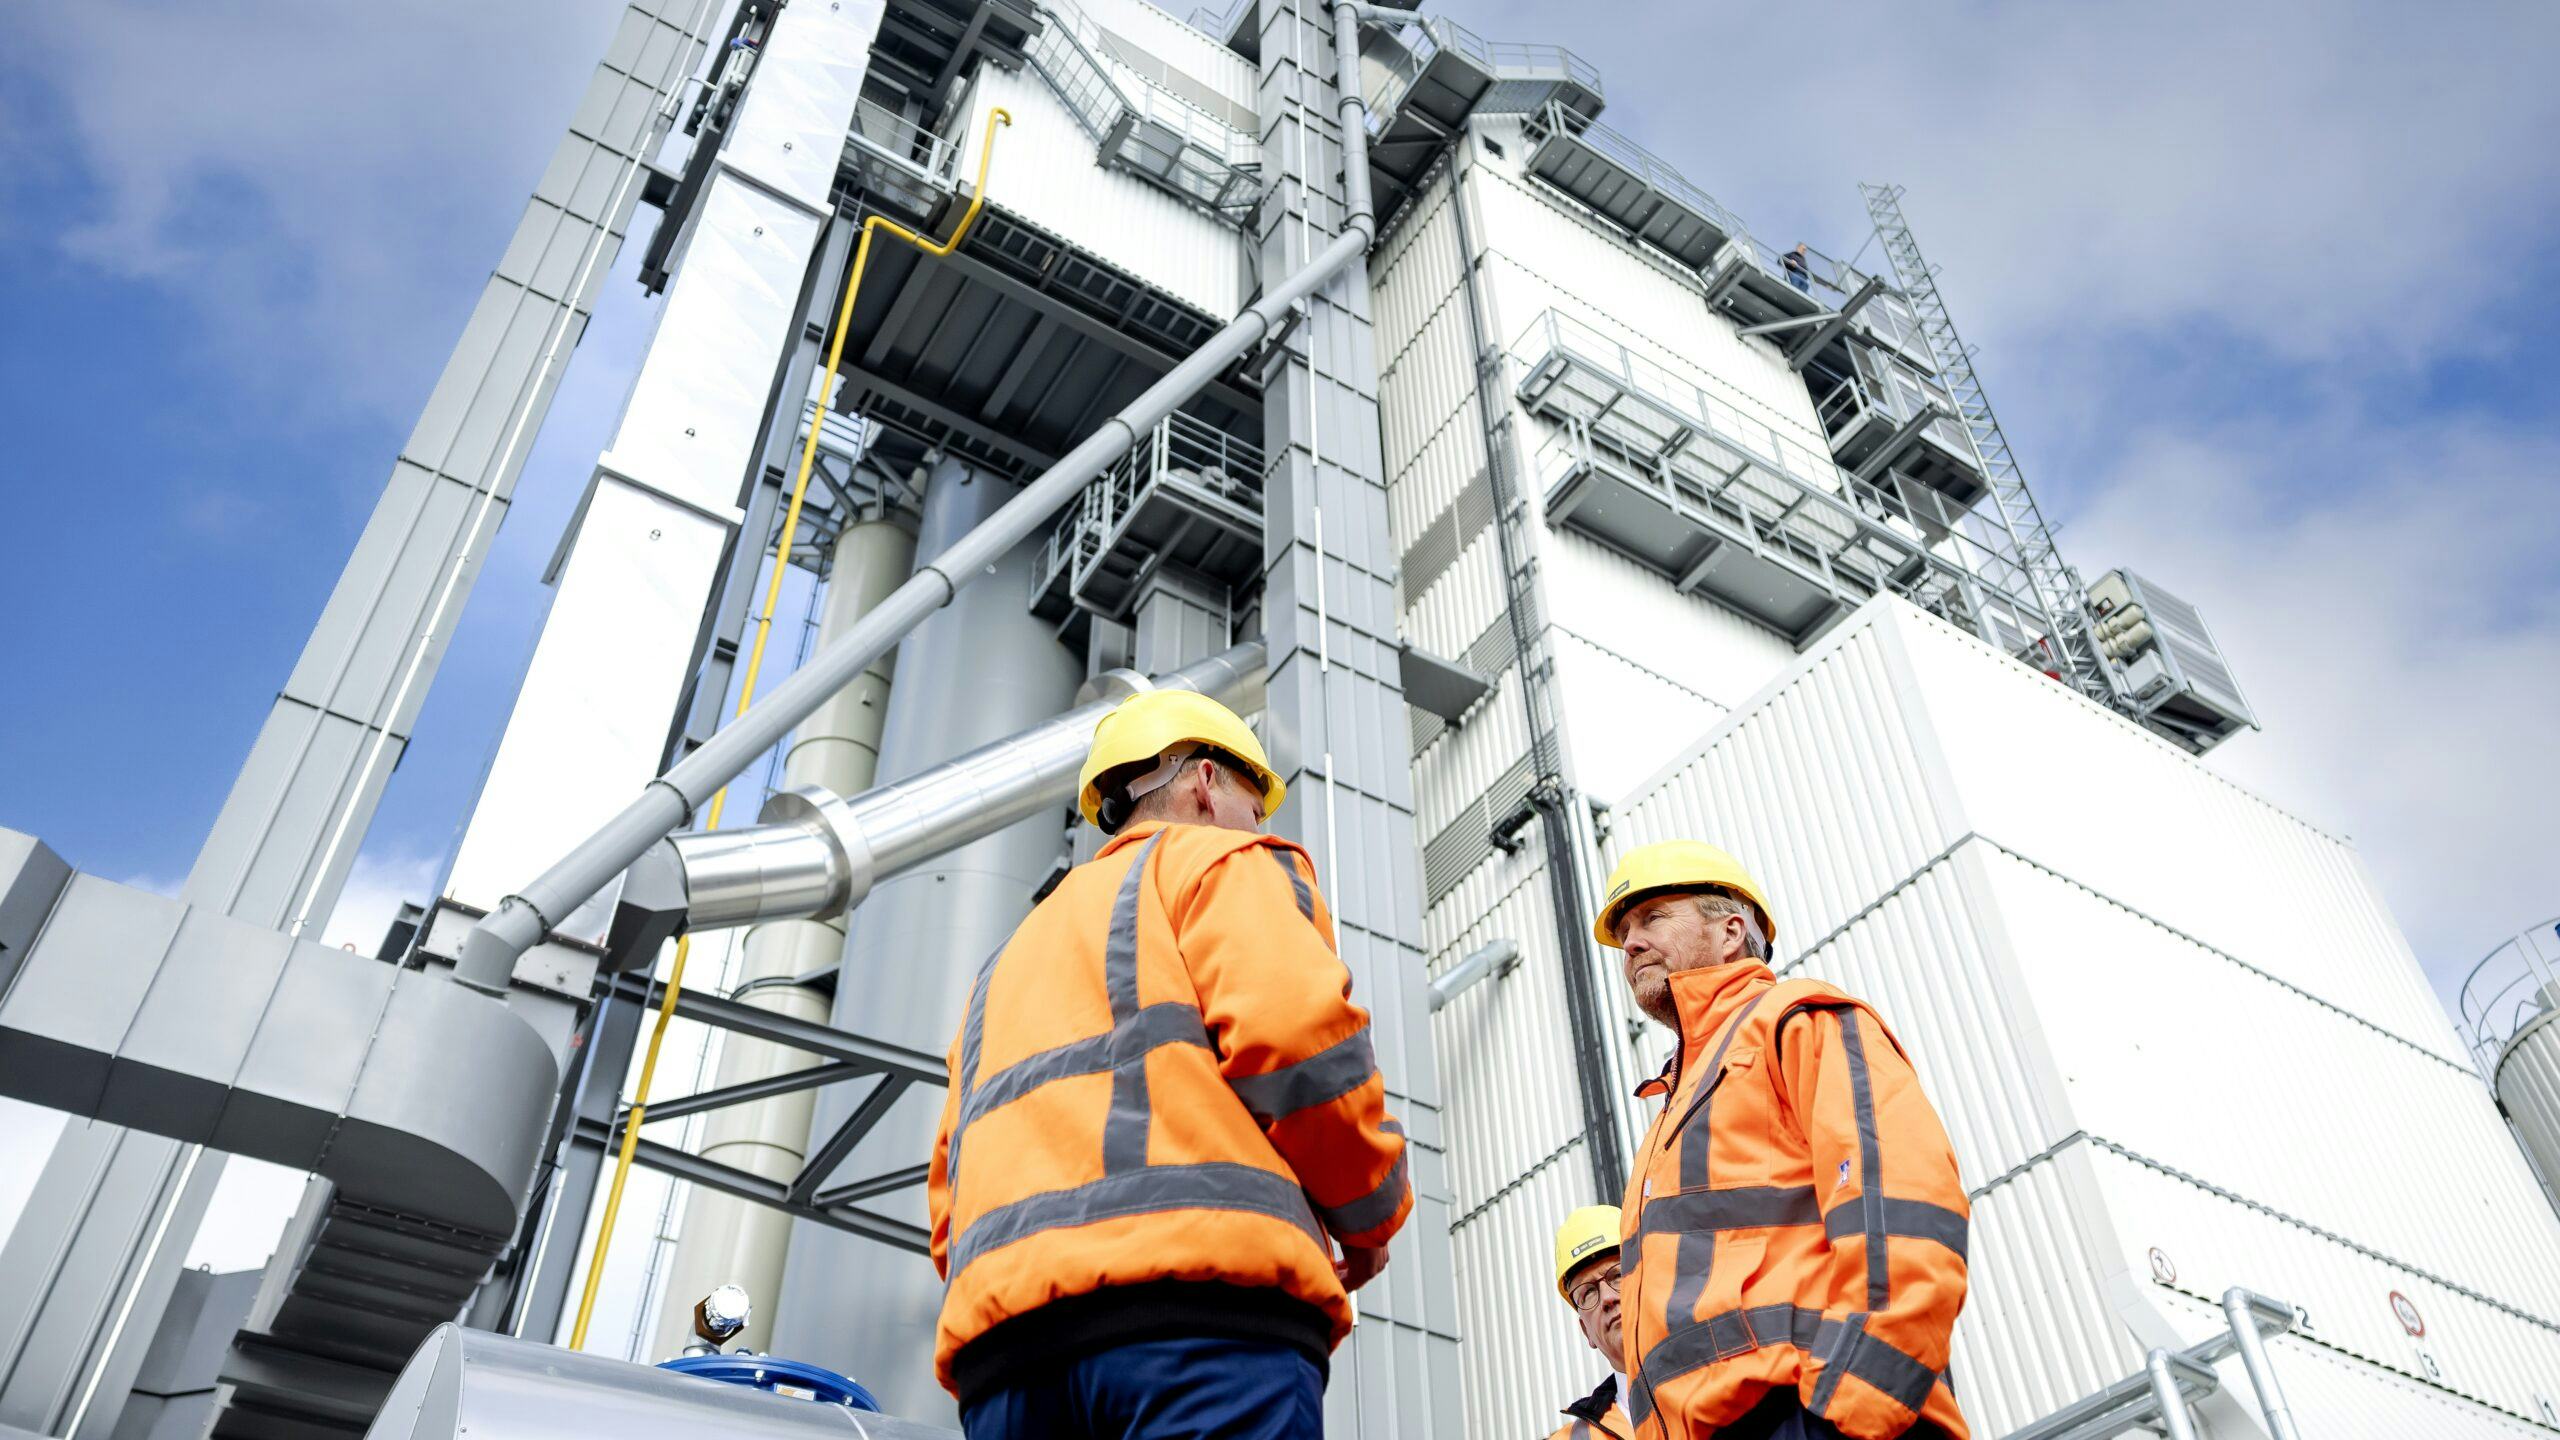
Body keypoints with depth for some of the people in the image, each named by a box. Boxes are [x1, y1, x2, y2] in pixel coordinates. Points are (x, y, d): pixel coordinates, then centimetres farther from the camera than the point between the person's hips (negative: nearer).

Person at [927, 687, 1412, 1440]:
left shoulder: (1012, 959, 35)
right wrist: (1371, 1214, 10)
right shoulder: (1224, 861, 15)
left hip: (1000, 1333, 7)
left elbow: (950, 1213, 27)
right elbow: (1298, 1037, -5)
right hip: (1200, 1300, -7)